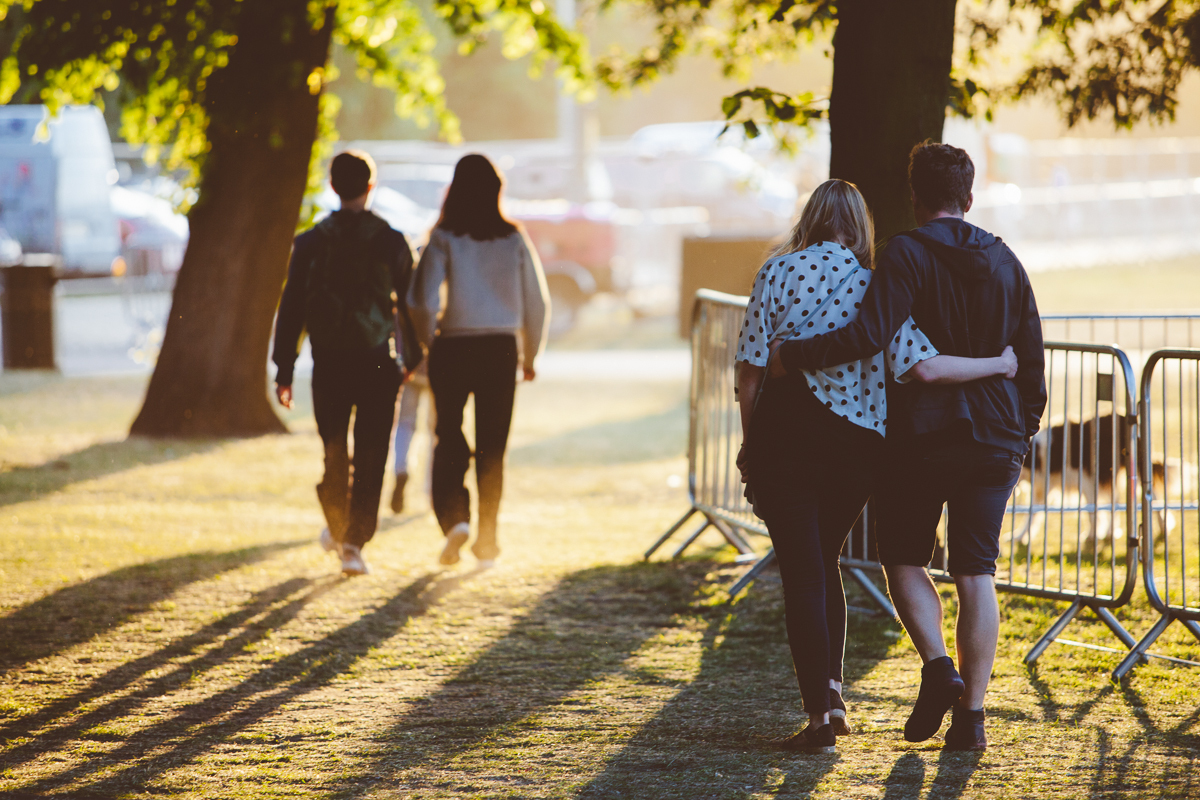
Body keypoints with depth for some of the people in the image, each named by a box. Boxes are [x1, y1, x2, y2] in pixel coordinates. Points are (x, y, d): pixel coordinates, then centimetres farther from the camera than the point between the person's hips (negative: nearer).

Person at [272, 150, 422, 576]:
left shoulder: (311, 242, 0)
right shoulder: (391, 242, -3)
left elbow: (291, 309, 0)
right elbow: (409, 306, 2)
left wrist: (284, 370, 4)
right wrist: (413, 360, 14)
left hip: (329, 362, 2)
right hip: (378, 363, -2)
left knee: (334, 450, 18)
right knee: (370, 457, 1)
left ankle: (337, 528, 34)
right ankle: (354, 544, -6)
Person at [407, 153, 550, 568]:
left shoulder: (445, 238, -8)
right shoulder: (514, 239, 0)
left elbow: (424, 300, -12)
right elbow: (537, 303, 5)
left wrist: (428, 341, 6)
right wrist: (530, 355, 17)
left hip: (454, 347, -2)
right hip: (501, 348, 2)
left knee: (449, 437, 11)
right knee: (493, 446, 9)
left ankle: (454, 516, -11)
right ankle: (487, 541, 11)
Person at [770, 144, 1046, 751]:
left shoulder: (908, 254, -8)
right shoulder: (1004, 262, 8)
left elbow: (871, 334, -23)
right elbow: (1031, 360, 11)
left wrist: (790, 356, -16)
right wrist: (1022, 435, 21)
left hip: (921, 437, -4)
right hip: (994, 441, 4)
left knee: (904, 559, 12)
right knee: (975, 573, 5)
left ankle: (937, 667, -9)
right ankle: (972, 712, -2)